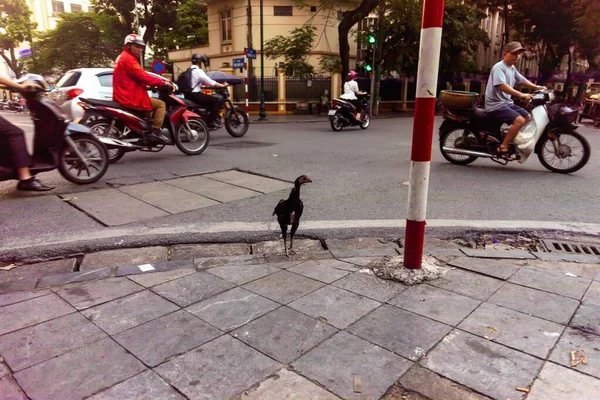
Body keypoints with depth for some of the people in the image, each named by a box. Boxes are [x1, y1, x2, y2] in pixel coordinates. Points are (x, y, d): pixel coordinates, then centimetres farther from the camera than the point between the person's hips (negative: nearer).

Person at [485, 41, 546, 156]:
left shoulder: (512, 68, 15)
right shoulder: (499, 67, -16)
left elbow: (521, 79, 30)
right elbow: (502, 86, -30)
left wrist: (536, 87, 19)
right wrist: (521, 95, -34)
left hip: (507, 103, 10)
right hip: (496, 105, -10)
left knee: (528, 118, 12)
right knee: (519, 120, -26)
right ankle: (503, 147, -20)